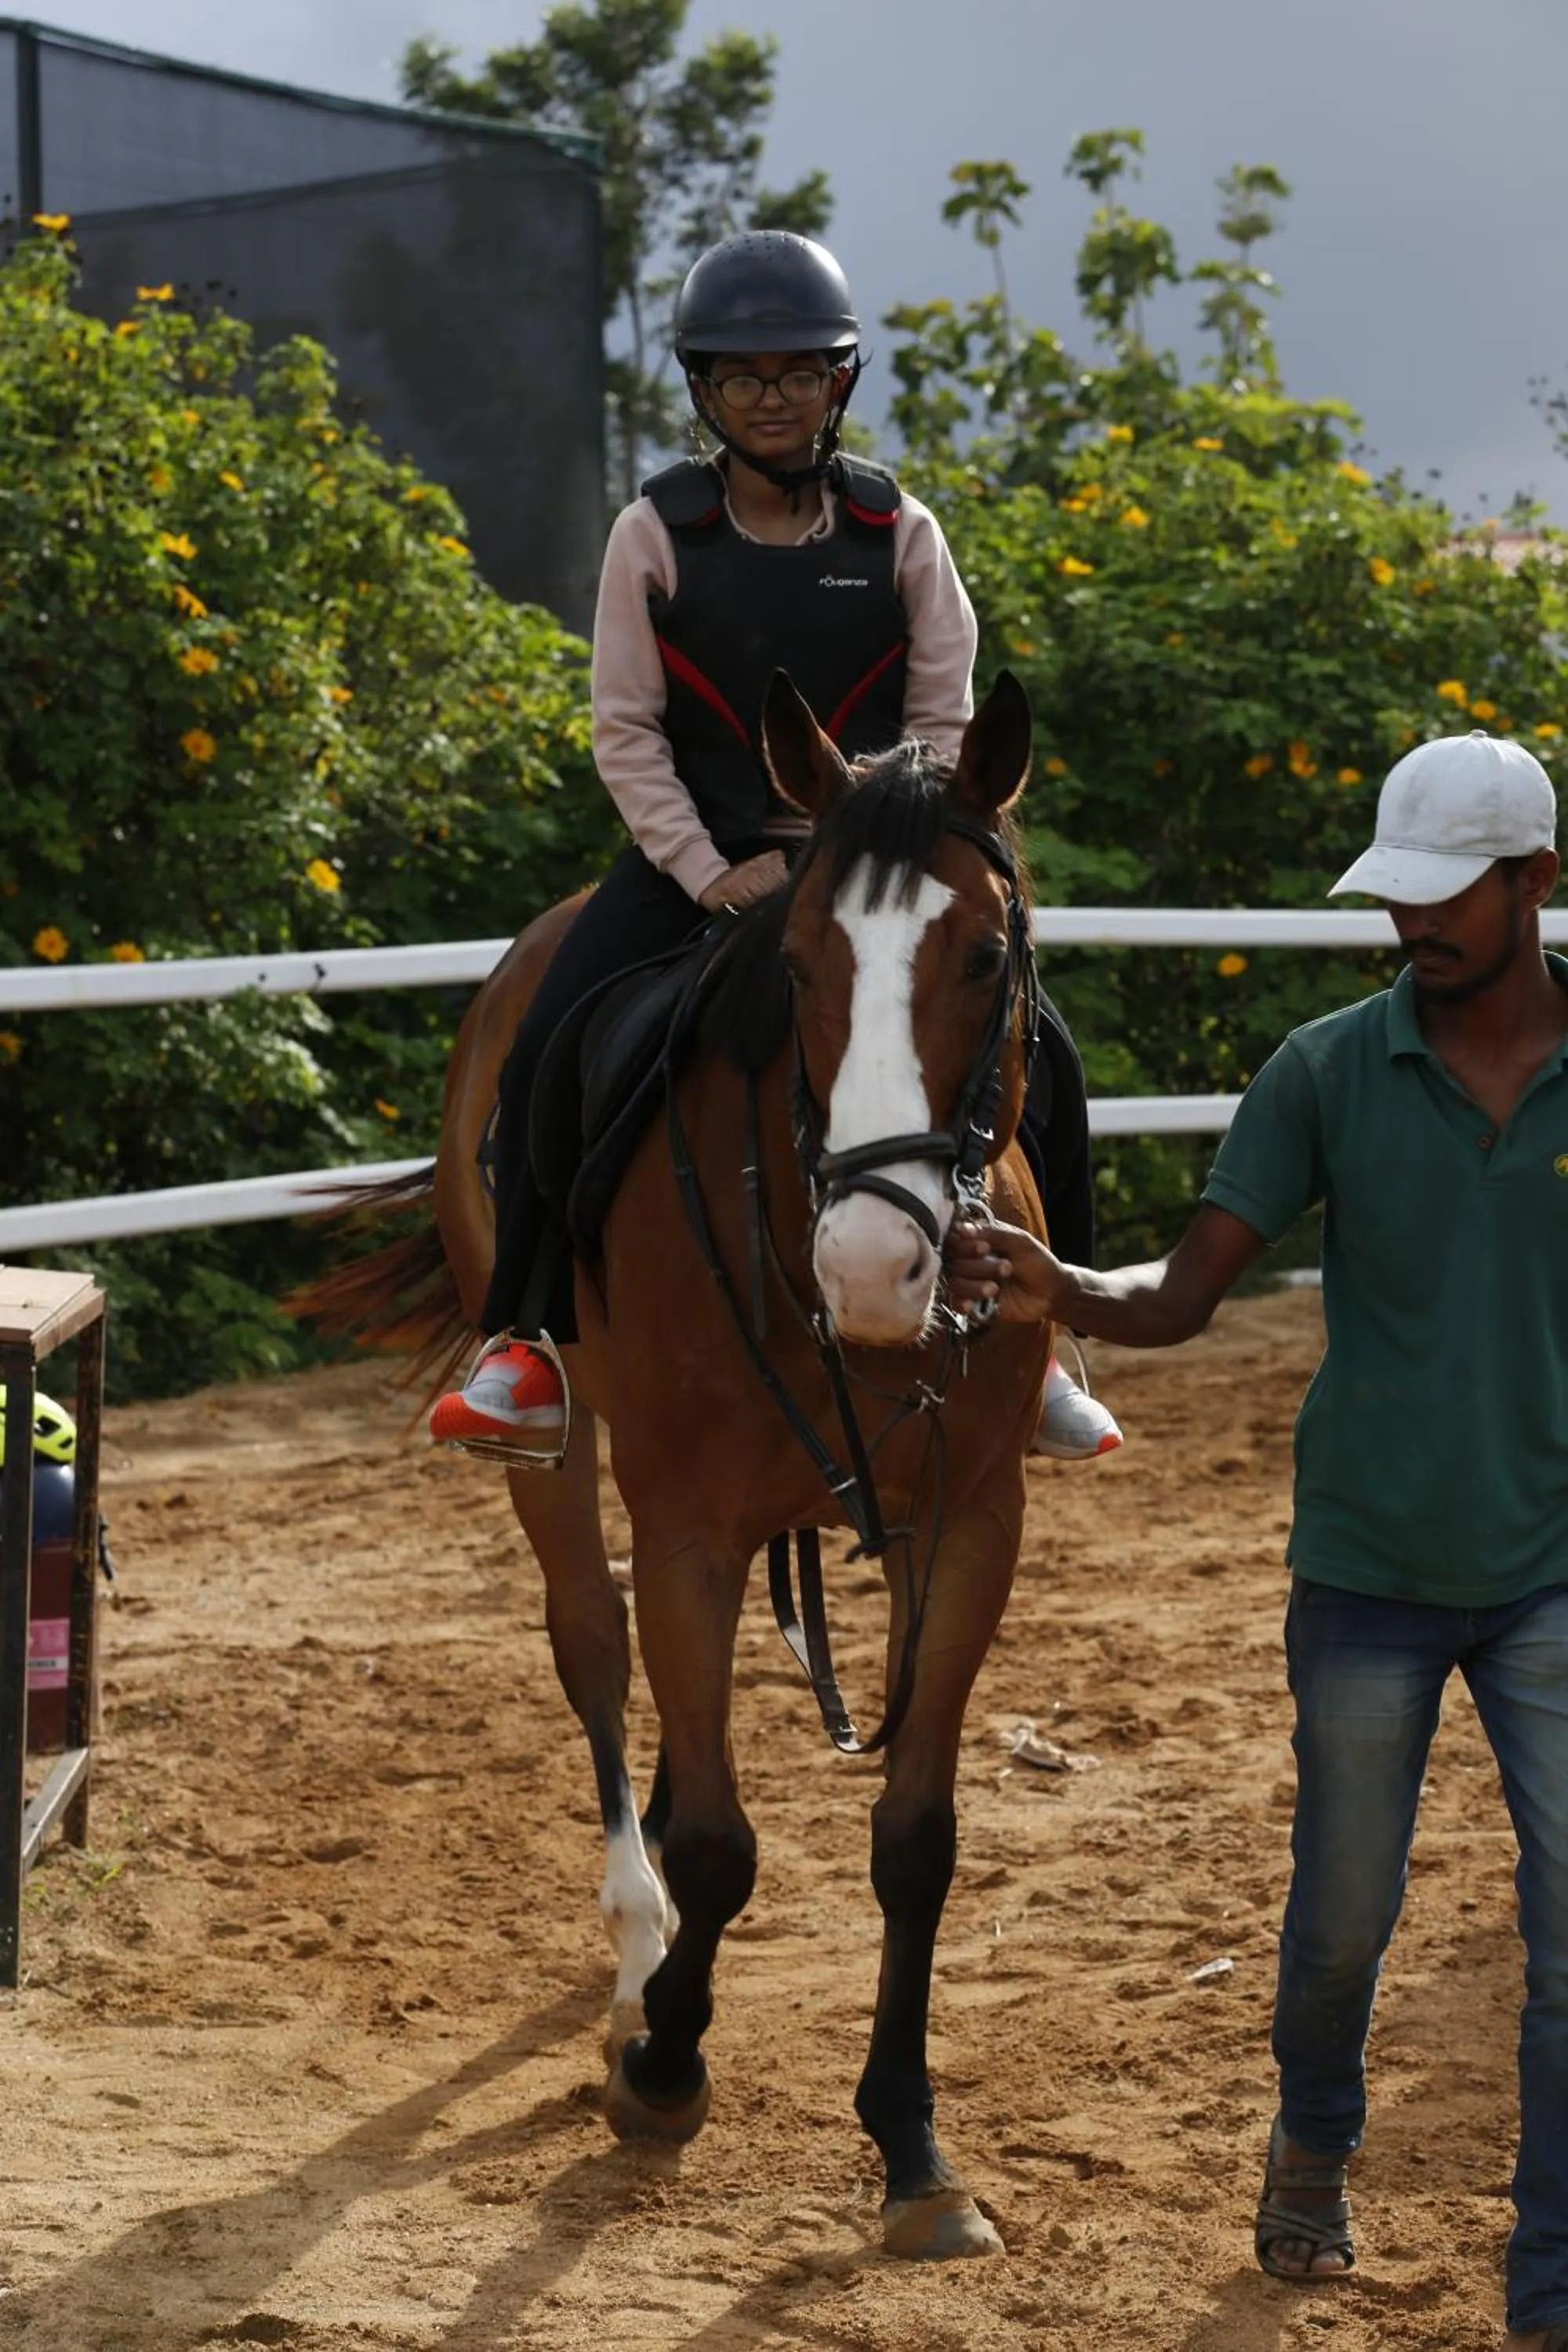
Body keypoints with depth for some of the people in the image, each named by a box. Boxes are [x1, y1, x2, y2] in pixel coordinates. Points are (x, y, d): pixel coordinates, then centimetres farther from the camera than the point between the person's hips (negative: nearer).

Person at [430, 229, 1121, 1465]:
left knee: (1036, 1057, -14)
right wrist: (712, 874, -15)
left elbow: (944, 722, 1)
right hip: (695, 855, -1)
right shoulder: (656, 535, -3)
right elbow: (626, 730, -4)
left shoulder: (898, 531, 0)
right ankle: (529, 1356, -11)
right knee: (548, 1056, -22)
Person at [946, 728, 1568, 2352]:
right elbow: (1187, 1292, -9)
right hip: (1370, 1571, 1)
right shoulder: (1328, 1072, -6)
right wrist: (1062, 1295, -30)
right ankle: (1314, 2144, 45)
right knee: (1343, 1914, 14)